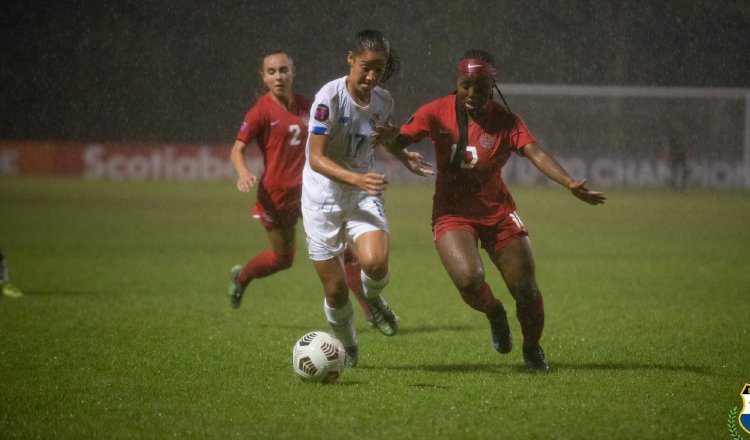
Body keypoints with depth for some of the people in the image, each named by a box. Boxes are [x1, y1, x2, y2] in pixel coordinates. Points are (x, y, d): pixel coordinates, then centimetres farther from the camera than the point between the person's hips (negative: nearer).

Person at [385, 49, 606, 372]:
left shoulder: (505, 121, -7)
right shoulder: (437, 113, -7)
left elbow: (536, 153, -20)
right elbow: (396, 141, -7)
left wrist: (569, 183, -37)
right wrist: (405, 156, -33)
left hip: (497, 212, 1)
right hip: (453, 212, -1)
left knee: (525, 288, -3)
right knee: (469, 279, -25)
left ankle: (532, 349, 27)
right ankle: (494, 313, 12)